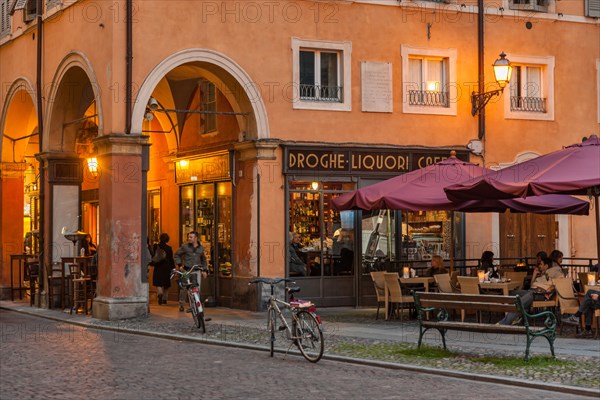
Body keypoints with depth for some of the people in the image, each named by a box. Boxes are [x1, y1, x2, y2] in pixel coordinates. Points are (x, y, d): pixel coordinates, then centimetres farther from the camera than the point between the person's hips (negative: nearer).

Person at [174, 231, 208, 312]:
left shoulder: (201, 248, 9)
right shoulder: (184, 246, -1)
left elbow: (203, 259, 23)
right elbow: (176, 255, 8)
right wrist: (179, 264, -2)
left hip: (196, 271, 2)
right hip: (186, 270, -2)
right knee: (183, 288, 1)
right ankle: (181, 305, 14)